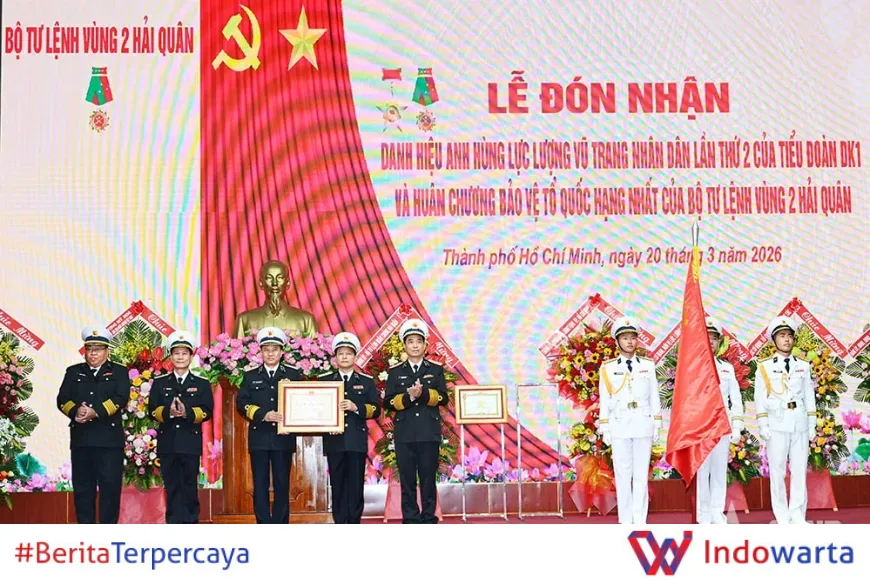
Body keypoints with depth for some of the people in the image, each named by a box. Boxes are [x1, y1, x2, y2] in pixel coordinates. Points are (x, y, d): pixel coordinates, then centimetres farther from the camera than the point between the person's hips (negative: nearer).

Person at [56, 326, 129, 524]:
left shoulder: (119, 372, 8)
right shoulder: (73, 372, 16)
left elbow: (121, 399, -7)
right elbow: (62, 399, 4)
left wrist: (96, 412, -19)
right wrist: (76, 411, -17)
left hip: (109, 438, -3)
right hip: (81, 438, 3)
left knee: (110, 487, -3)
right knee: (82, 488, 4)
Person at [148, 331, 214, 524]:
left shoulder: (202, 384, 8)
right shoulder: (160, 383, 10)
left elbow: (206, 411, -3)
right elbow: (153, 410, 0)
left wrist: (187, 413, -21)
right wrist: (168, 412, -20)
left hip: (191, 443, -1)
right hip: (167, 443, 1)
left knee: (190, 486, 3)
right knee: (172, 487, 3)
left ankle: (191, 524, 10)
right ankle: (173, 525, 6)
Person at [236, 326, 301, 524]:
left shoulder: (294, 375, 7)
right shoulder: (251, 376, 9)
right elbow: (242, 403, -1)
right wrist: (262, 415, -16)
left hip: (283, 438, -1)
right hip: (259, 438, 1)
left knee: (282, 485, 2)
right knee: (260, 485, 1)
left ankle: (280, 527, 7)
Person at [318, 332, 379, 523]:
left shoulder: (367, 382, 11)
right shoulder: (324, 381, 11)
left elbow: (375, 410, 3)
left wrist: (356, 407, -14)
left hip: (357, 441, 0)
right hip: (334, 441, 0)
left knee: (356, 484, -2)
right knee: (337, 484, 1)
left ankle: (354, 524, 3)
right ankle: (339, 523, 6)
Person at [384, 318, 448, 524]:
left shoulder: (436, 369, 9)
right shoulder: (395, 372, 9)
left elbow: (443, 398, -1)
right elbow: (388, 402, 0)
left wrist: (424, 394, -17)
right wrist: (408, 397, -16)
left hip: (429, 433, 0)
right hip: (404, 434, 0)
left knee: (428, 478, 1)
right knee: (407, 479, 2)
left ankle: (428, 520, 7)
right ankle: (410, 520, 7)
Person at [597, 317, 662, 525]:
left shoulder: (648, 365, 8)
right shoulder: (608, 368, 4)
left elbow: (654, 397, 9)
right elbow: (604, 400, 4)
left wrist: (657, 424, 5)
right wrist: (605, 428, 0)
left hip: (643, 425, 1)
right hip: (619, 426, -1)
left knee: (642, 474, 1)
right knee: (623, 474, -1)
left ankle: (640, 520, 4)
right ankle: (626, 521, 4)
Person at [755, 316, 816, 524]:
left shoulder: (803, 366, 12)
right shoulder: (765, 367, 3)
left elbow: (809, 397, 12)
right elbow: (760, 397, 0)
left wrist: (812, 425, 6)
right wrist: (763, 425, -6)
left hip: (800, 424, 3)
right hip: (777, 424, -3)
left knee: (799, 470, 1)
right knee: (778, 471, -2)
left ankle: (798, 516, 7)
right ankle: (782, 518, 3)